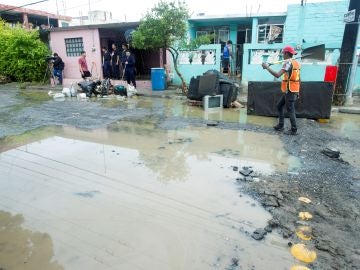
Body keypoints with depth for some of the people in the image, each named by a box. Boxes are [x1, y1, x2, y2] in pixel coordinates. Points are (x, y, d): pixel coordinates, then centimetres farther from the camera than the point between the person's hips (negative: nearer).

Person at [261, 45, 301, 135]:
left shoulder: (288, 62, -14)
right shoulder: (296, 63, 13)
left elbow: (277, 75, -25)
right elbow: (298, 79, 15)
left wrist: (267, 67, -17)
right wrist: (298, 92, 20)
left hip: (289, 91, -9)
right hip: (293, 90, 9)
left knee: (290, 110, -1)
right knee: (279, 106, 17)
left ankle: (294, 130, 6)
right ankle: (280, 125, 22)